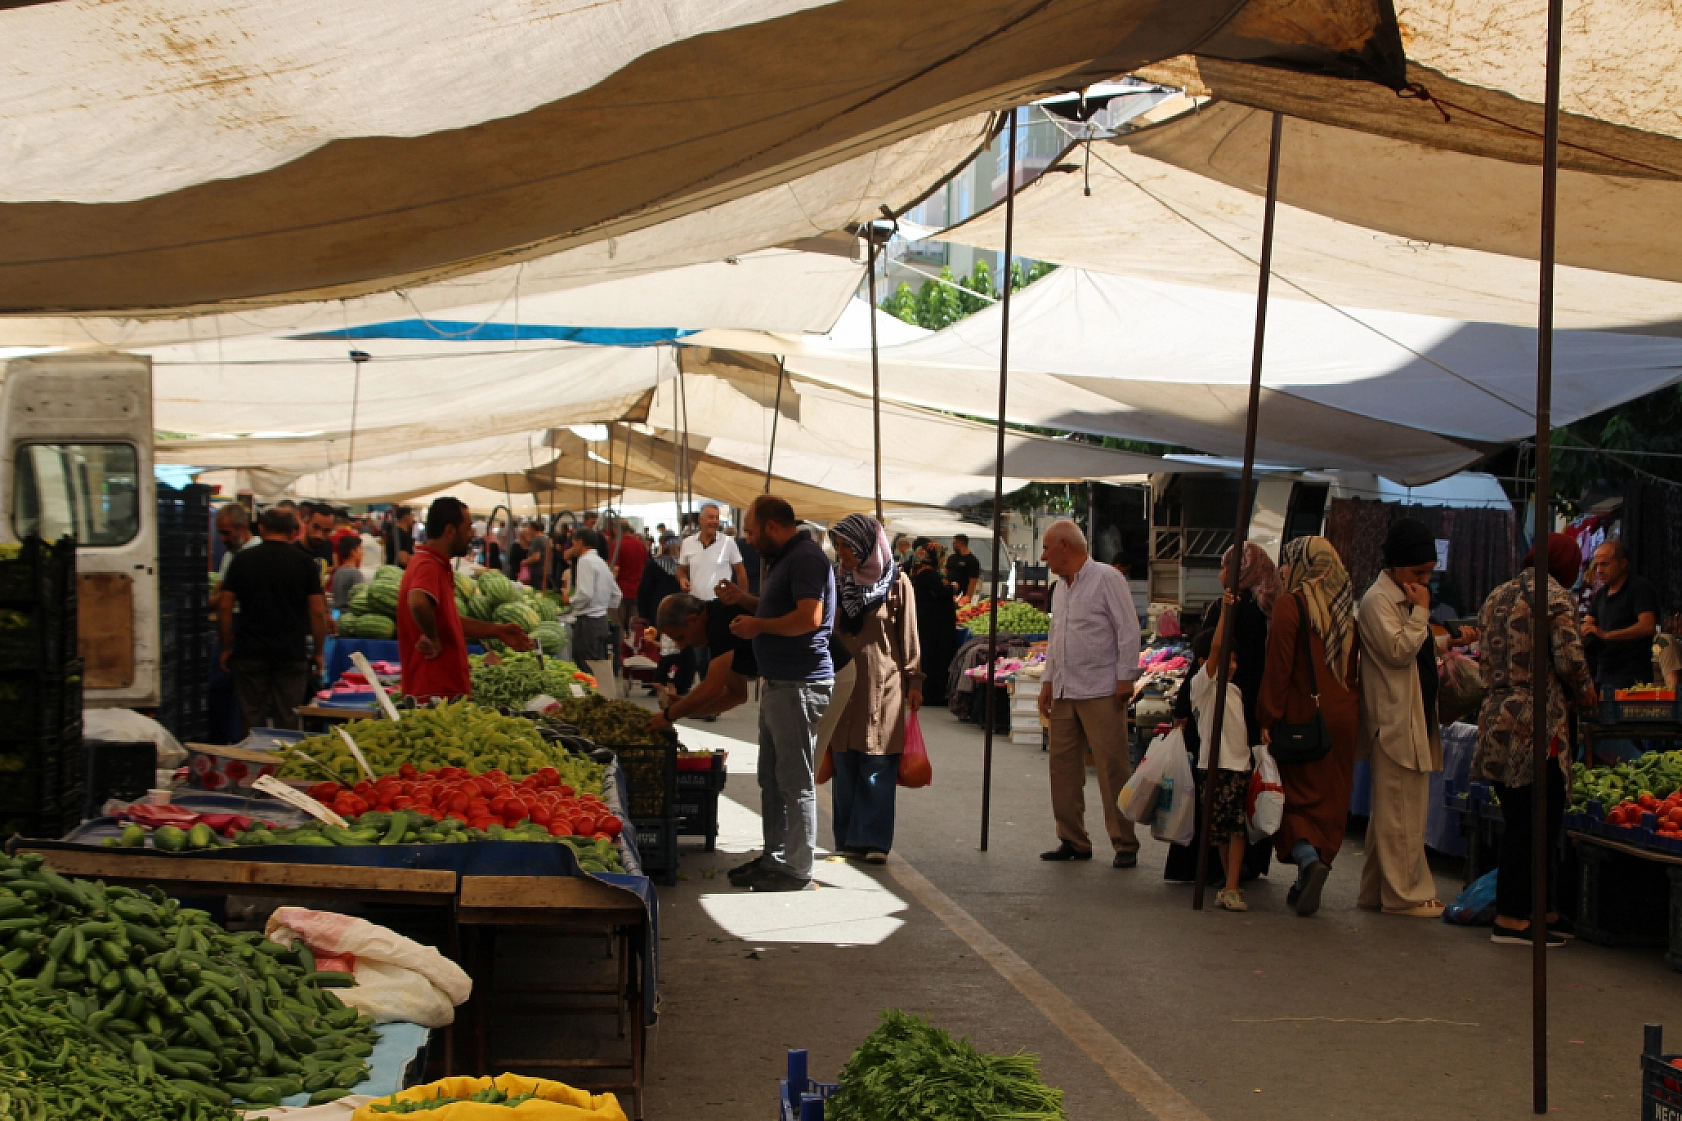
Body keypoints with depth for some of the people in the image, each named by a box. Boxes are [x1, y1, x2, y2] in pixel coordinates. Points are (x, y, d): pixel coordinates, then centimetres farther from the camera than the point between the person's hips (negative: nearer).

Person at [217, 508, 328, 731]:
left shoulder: (242, 559, 2)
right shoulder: (304, 562, 0)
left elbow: (224, 607, 0)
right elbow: (318, 611, -3)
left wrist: (227, 647, 8)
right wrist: (318, 652, 6)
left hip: (250, 652, 0)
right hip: (292, 653, 0)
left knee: (252, 719, 5)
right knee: (287, 720, 3)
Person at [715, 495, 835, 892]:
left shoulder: (806, 558, -17)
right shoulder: (784, 559, 17)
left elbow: (809, 617, -27)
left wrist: (758, 625, -15)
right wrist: (745, 600, 14)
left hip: (801, 687, -11)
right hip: (778, 682, 11)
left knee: (796, 782, -4)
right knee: (771, 778, 17)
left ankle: (796, 871, 2)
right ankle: (774, 857, 26)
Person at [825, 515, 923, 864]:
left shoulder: (897, 583, -1)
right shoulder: (840, 583, 10)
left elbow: (908, 636, 1)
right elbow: (827, 631, 15)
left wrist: (914, 681, -2)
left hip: (882, 684, -4)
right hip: (844, 682, 4)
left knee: (878, 767, -4)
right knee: (845, 767, 3)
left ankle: (874, 840, 0)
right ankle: (849, 839, 9)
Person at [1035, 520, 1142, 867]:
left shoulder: (1106, 578, -6)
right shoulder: (1063, 587, 18)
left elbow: (1128, 629, -9)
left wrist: (1125, 677, -13)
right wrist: (1047, 680, 18)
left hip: (1101, 693, -8)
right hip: (1064, 693, 8)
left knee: (1113, 769, -6)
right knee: (1063, 767, 7)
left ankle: (1125, 846, -2)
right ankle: (1073, 841, 16)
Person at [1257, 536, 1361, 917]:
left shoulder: (1290, 604, -10)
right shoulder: (1344, 607, 9)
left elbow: (1278, 667, -14)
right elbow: (1353, 668, 10)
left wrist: (1267, 720, -11)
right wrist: (1351, 706, 14)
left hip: (1303, 715, -6)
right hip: (1344, 715, 6)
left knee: (1296, 794, 2)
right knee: (1329, 800, 11)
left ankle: (1309, 859, -21)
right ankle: (1307, 885, 14)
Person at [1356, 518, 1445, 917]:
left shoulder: (1404, 599, 20)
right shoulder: (1378, 600, -11)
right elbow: (1398, 650, -20)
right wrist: (1421, 612, -14)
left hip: (1414, 721, 10)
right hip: (1395, 722, -10)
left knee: (1392, 811, 12)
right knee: (1400, 811, -7)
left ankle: (1377, 891, 17)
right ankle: (1404, 894, -3)